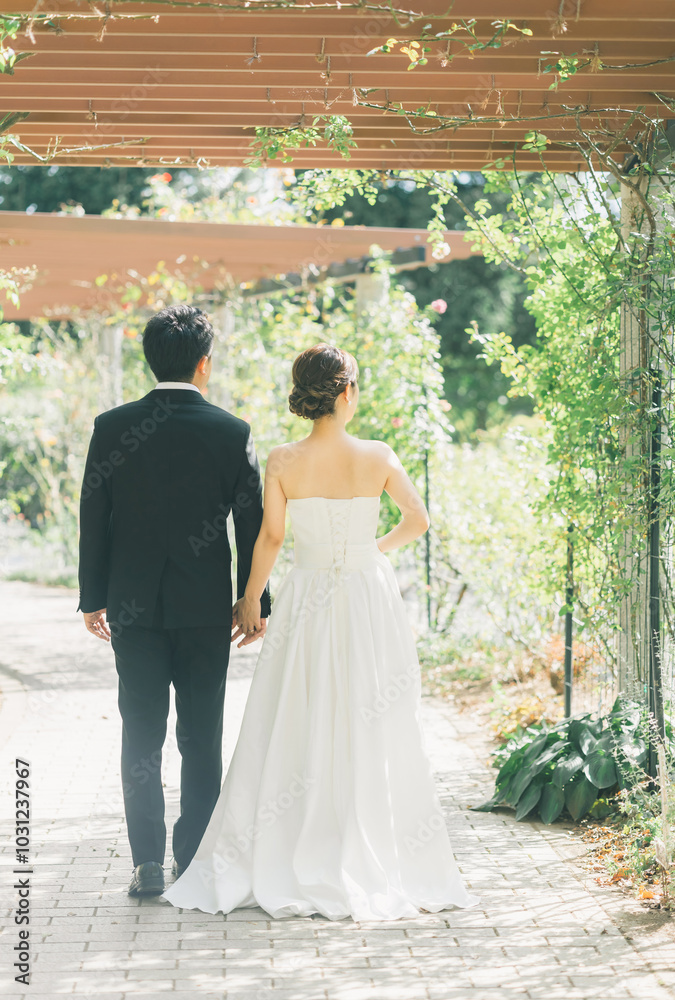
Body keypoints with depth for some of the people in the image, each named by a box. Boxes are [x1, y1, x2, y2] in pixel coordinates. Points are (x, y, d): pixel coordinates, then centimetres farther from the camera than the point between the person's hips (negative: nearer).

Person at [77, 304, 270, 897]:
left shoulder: (112, 427, -3)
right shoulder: (233, 433, -6)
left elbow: (93, 520, 0)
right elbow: (254, 525, -2)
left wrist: (93, 599, 9)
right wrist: (257, 603, 8)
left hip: (133, 605, 1)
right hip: (206, 607, -1)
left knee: (142, 736, 7)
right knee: (202, 740, 9)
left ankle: (148, 864, 3)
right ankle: (193, 863, 11)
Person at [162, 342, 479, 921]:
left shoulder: (283, 463, -7)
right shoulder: (377, 458, -5)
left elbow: (270, 538, -8)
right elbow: (418, 521, 4)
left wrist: (251, 601, 5)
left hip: (308, 602, 0)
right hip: (370, 600, 0)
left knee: (295, 735, 7)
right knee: (372, 737, 7)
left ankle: (282, 869, 11)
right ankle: (376, 868, 12)